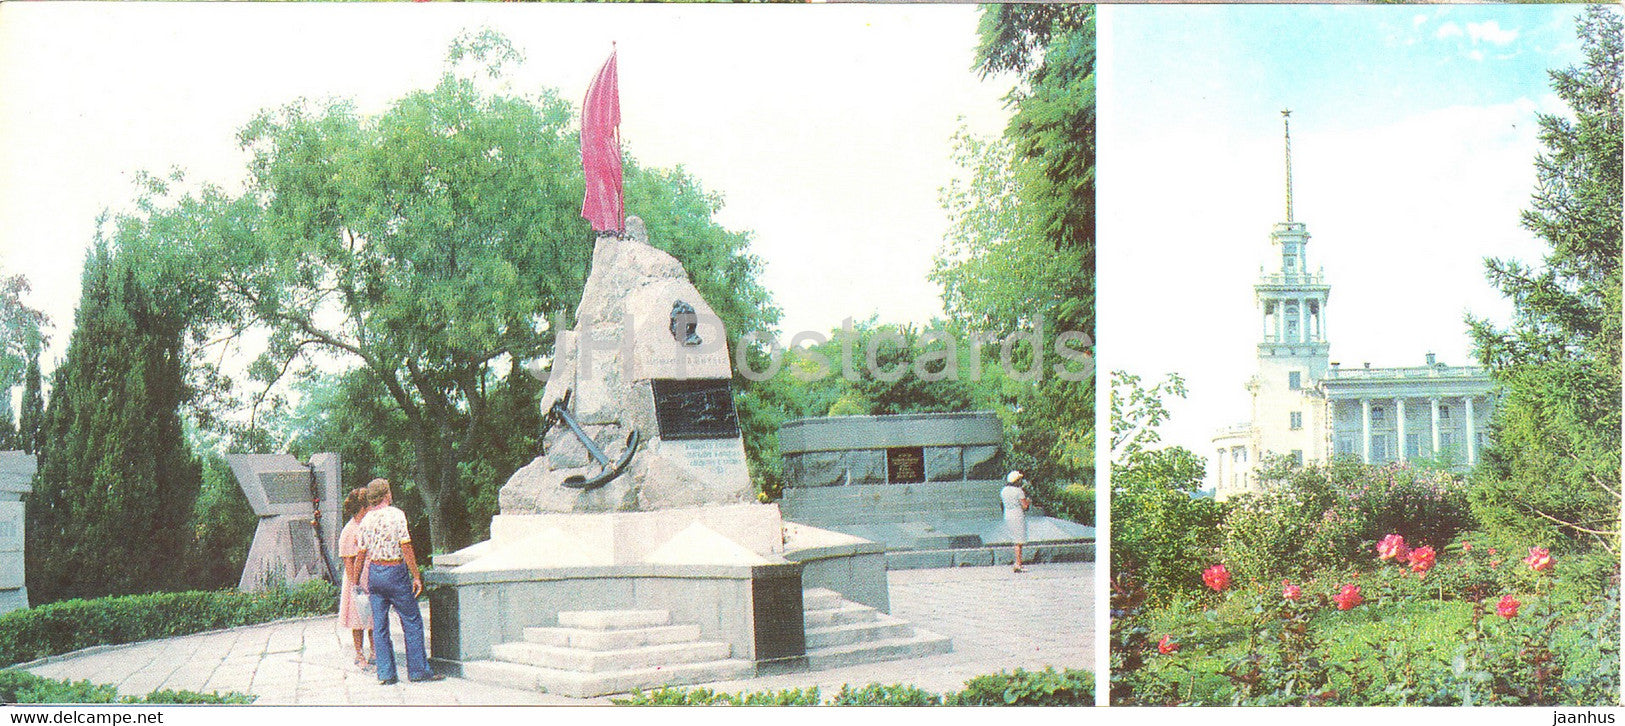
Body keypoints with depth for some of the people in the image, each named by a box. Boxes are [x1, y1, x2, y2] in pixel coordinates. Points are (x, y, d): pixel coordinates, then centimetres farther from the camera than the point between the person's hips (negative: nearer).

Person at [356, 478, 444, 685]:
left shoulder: (366, 520, 5)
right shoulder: (396, 514, -10)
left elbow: (362, 553, 9)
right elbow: (406, 547, -13)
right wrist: (416, 576, -8)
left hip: (374, 572, 5)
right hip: (395, 571, -5)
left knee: (379, 625, 8)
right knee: (412, 621, 3)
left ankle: (385, 674, 9)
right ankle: (418, 670, 4)